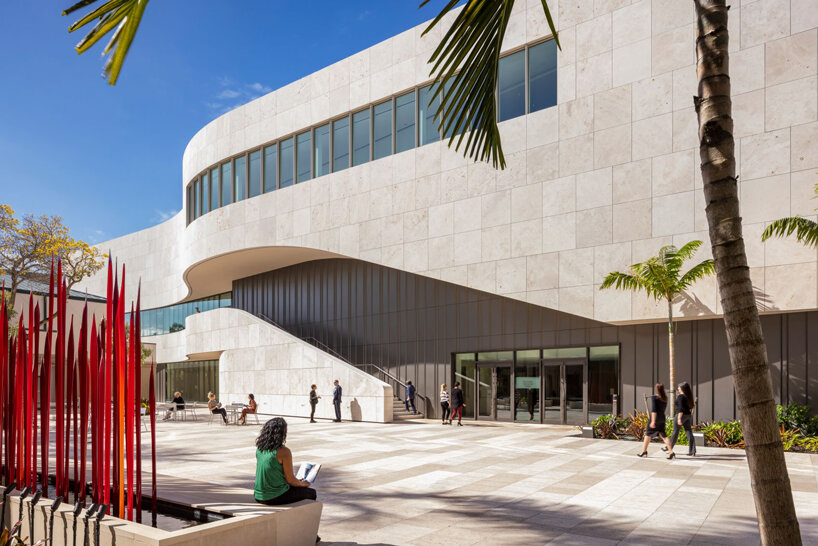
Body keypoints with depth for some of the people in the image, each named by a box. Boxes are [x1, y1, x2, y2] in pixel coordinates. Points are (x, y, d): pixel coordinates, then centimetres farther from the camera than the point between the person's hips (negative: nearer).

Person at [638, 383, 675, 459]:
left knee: (648, 434, 10)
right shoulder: (665, 398, 6)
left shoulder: (654, 397, -14)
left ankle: (644, 451, 20)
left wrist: (653, 421, -22)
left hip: (654, 418, -6)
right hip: (662, 418, 6)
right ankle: (671, 452, -10)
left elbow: (654, 410, -20)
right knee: (663, 435, 4)